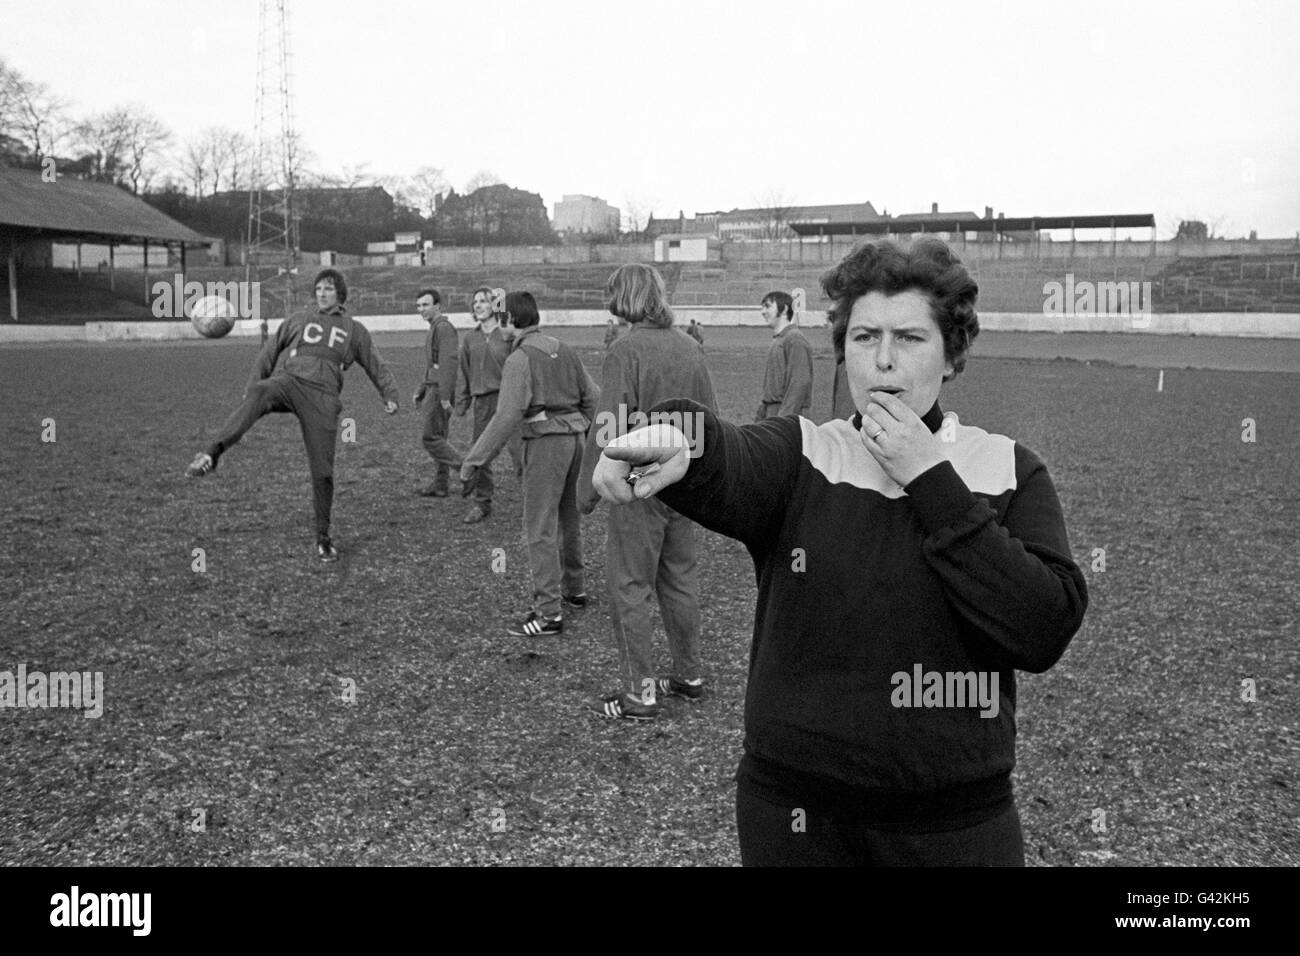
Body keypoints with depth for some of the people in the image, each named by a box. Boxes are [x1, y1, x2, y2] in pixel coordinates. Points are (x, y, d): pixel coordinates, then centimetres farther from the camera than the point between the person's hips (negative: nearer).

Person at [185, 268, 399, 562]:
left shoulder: (354, 330, 21)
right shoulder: (297, 321, 24)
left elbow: (376, 367, 20)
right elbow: (269, 354, 22)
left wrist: (390, 395, 4)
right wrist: (251, 387, 11)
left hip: (322, 397, 0)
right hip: (286, 381, 0)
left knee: (322, 471, -6)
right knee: (259, 394, -37)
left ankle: (322, 537, 11)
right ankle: (212, 455, -54)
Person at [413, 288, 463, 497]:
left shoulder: (443, 327, -13)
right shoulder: (435, 328, 19)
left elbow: (449, 362, -22)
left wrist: (445, 396, -27)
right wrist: (420, 391, 25)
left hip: (440, 391, -10)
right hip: (434, 389, 10)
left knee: (430, 438, -8)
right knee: (438, 438, 11)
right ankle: (440, 485, 16)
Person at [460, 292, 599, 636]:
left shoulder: (519, 358, -12)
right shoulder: (563, 350, 11)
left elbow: (507, 417, -21)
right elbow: (592, 397, 13)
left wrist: (474, 460, -17)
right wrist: (585, 438, 27)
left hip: (545, 442, -8)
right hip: (575, 439, 8)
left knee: (540, 528, -5)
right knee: (569, 518, 22)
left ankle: (549, 613, -7)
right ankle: (574, 589, 36)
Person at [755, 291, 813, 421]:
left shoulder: (795, 340, -10)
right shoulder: (776, 340, 17)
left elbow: (800, 384, -18)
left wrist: (783, 416, -23)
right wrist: (760, 414, 17)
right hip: (770, 413, 9)